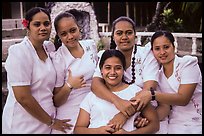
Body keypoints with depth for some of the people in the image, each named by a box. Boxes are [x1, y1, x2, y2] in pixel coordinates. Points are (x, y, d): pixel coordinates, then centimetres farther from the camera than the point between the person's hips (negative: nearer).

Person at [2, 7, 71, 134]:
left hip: (46, 122, 6)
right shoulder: (19, 53, -18)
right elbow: (23, 97, -21)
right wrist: (51, 122, -13)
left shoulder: (48, 47, 2)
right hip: (24, 126, -6)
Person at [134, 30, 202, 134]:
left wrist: (152, 95, -23)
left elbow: (183, 99, -13)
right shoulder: (158, 75, 9)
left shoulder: (188, 62, -5)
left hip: (197, 124, -4)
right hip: (176, 126, 4)